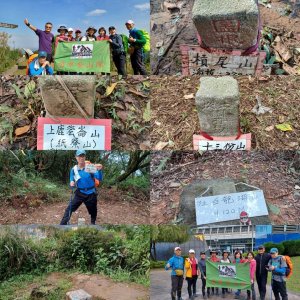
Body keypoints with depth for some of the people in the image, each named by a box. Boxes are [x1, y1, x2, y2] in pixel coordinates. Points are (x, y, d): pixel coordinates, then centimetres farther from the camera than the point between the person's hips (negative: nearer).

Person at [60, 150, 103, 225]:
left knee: (93, 212, 14)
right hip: (79, 193, 1)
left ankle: (93, 223, 39)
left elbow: (99, 179, -19)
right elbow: (72, 184, 4)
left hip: (91, 194, -1)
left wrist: (99, 170, -38)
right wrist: (72, 184, -20)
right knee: (69, 209, -11)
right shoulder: (74, 169, -3)